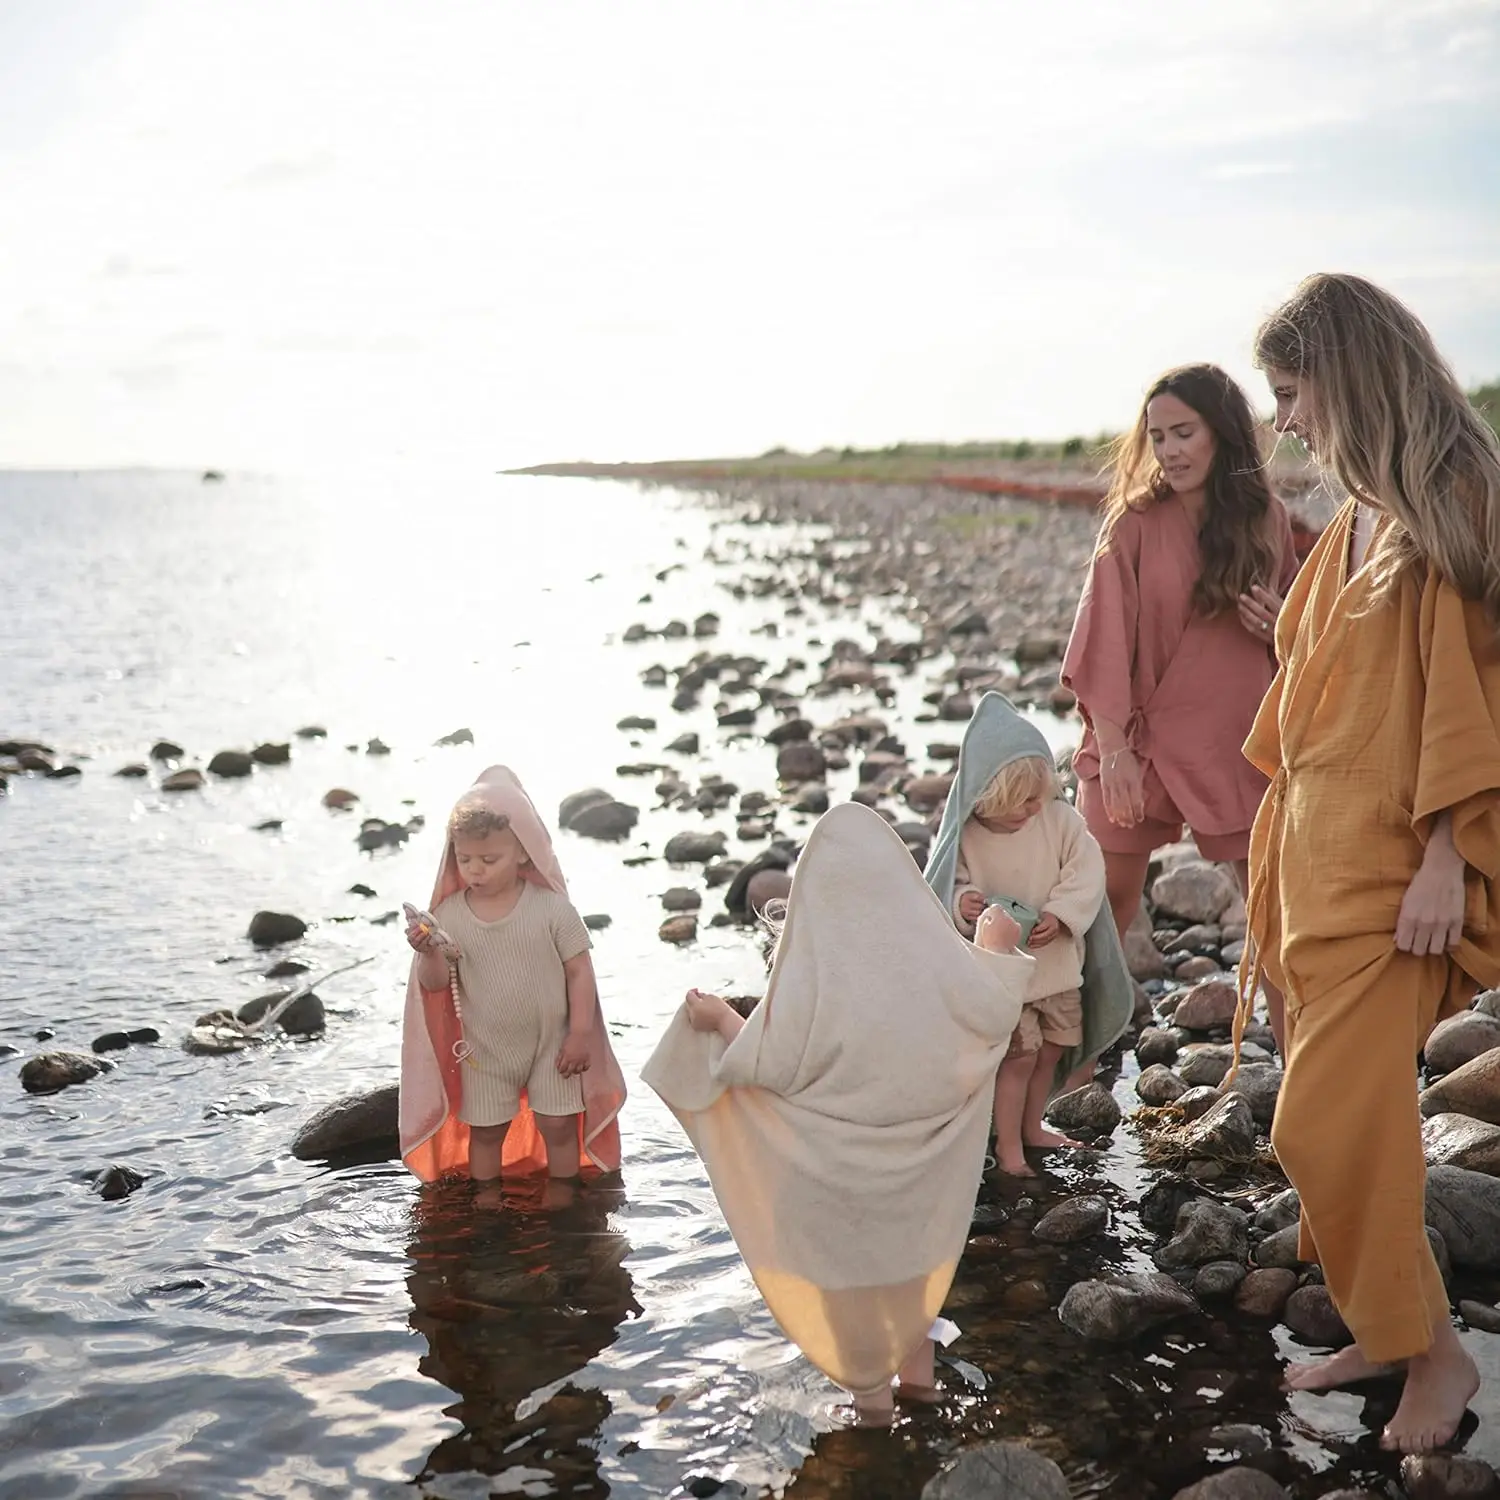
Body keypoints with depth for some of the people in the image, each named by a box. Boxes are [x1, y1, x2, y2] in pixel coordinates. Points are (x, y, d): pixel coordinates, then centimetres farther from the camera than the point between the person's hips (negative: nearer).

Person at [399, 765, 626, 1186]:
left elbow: (579, 969, -10)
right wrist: (429, 954, -29)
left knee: (558, 1125, 8)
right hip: (485, 1050, 2)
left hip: (551, 1042, -1)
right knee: (486, 1131, 13)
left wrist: (580, 1033, -12)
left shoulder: (552, 906, -16)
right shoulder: (448, 915, -10)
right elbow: (437, 984, -8)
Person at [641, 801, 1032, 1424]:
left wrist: (721, 1022, -2)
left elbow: (772, 1065, -18)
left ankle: (872, 1385, 30)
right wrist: (996, 954, 13)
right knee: (915, 1244, 26)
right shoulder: (933, 946, -15)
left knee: (850, 1257, 17)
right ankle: (917, 1361, 39)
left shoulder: (810, 969, -24)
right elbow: (992, 1015, -3)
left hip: (840, 1157, -3)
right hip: (920, 1147, 3)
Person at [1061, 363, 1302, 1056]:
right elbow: (1107, 639, -5)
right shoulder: (1134, 521, -3)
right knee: (1105, 908, 3)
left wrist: (1281, 626, -8)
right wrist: (1113, 747, -12)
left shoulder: (1266, 520, 5)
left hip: (1243, 745, 2)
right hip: (1141, 739, -2)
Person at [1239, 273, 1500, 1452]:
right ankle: (1384, 1332, 24)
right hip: (1318, 853, 8)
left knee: (1331, 1121, -7)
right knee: (1350, 1110, 12)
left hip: (1388, 866, -8)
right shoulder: (1362, 517, 13)